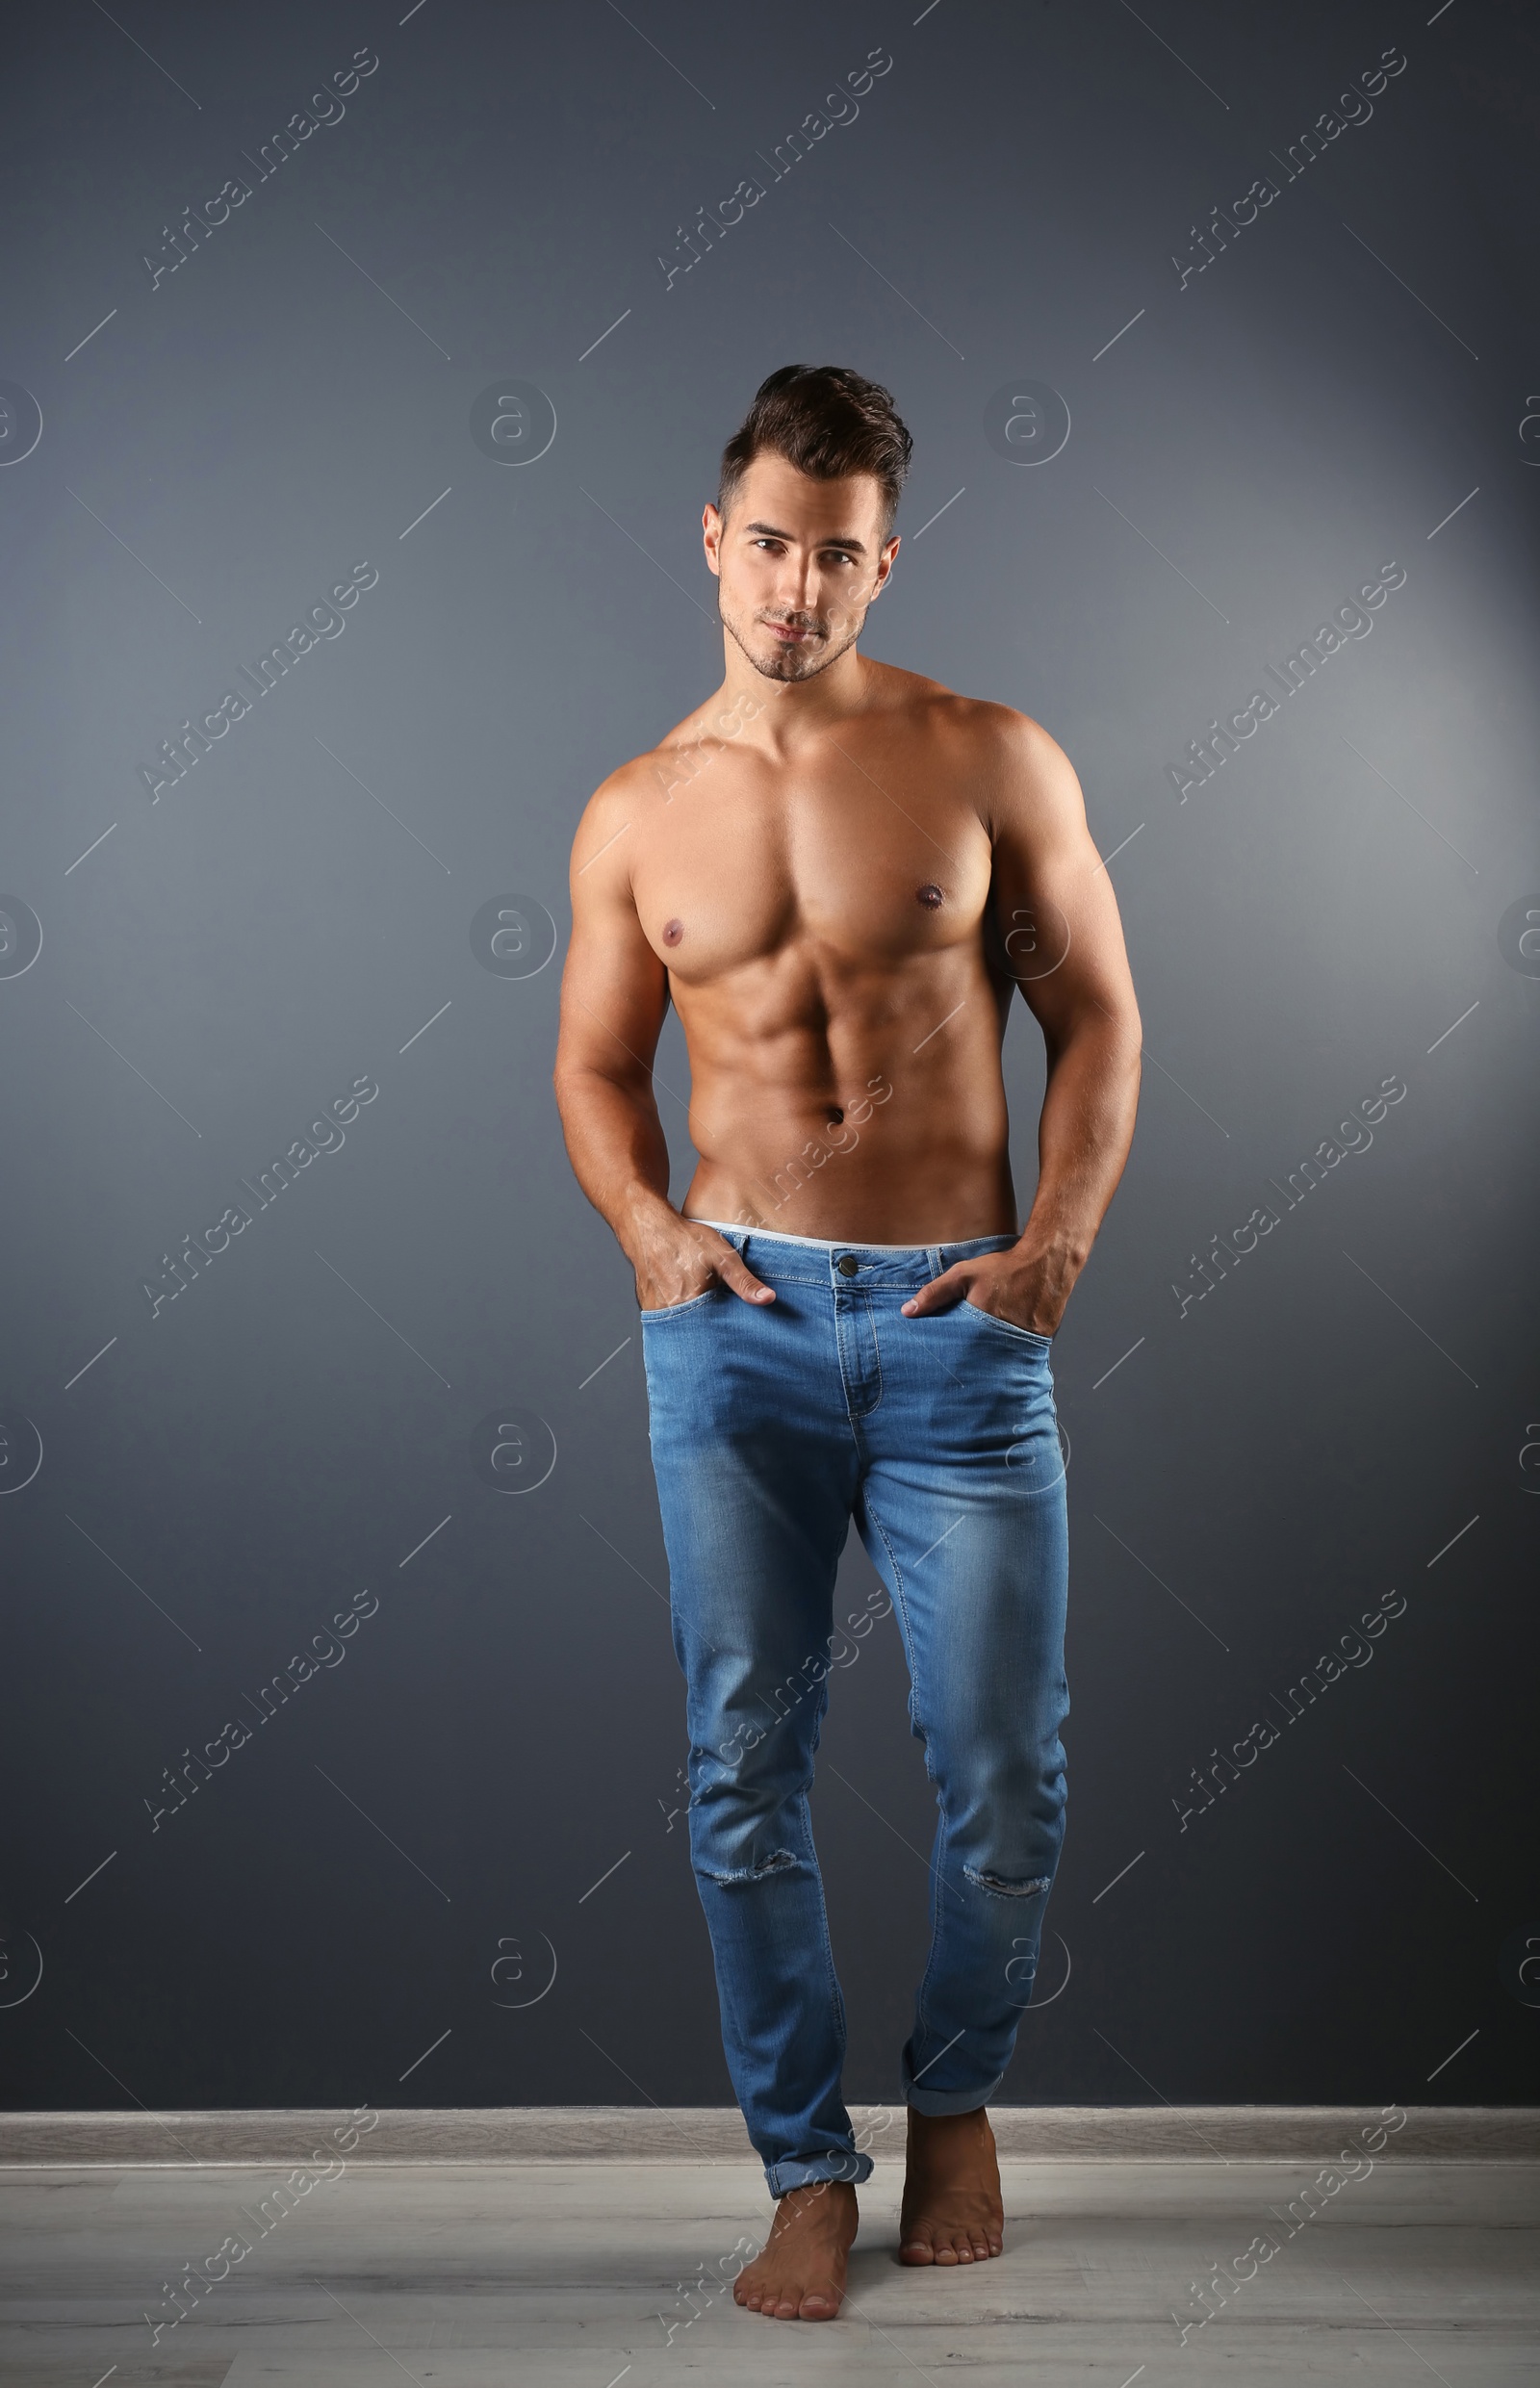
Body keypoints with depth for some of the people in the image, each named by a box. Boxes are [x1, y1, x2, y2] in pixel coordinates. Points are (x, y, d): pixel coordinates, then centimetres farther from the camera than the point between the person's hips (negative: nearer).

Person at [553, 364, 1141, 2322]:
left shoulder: (990, 761, 2)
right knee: (746, 1771, 2)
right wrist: (647, 1224, -2)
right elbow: (595, 1062, 16)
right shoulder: (638, 814, 7)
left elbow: (1097, 1016, 5)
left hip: (960, 1324, -1)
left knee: (1004, 1770, 3)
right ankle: (806, 2172, 19)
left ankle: (955, 2096, 30)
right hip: (738, 1326, 1)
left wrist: (1060, 1237, -7)